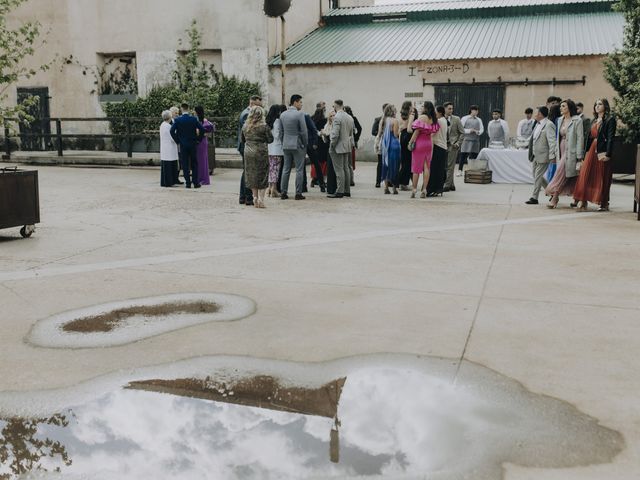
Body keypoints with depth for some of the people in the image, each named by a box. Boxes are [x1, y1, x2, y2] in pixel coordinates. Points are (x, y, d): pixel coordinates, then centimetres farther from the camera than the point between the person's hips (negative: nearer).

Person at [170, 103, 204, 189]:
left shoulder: (178, 120, -5)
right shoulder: (193, 119, -4)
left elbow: (172, 131, -13)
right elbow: (202, 129, -8)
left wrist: (177, 140, -1)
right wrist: (198, 139, 4)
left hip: (183, 145, 0)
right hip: (192, 144, 1)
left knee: (185, 165, 4)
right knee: (194, 164, 8)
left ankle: (188, 183, 3)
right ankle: (196, 183, 6)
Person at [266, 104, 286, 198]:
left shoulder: (268, 121, 10)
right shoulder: (277, 121, -11)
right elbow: (277, 135, -13)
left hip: (269, 148, 7)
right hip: (277, 148, -7)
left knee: (271, 168, 11)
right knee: (276, 168, -3)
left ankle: (270, 188, 14)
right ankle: (274, 189, -3)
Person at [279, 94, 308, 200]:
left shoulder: (283, 114, 7)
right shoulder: (299, 114, -11)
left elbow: (281, 131, 12)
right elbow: (304, 131, -12)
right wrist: (305, 144, -1)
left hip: (286, 145, 6)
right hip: (297, 145, -6)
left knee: (286, 169, 10)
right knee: (299, 170, 0)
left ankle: (283, 192, 10)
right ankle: (298, 193, 0)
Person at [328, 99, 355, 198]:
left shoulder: (337, 117, -17)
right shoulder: (349, 117, 11)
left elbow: (335, 134, -21)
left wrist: (332, 145, -10)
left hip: (338, 147, -9)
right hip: (347, 146, 9)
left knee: (339, 170, -7)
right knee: (345, 168, 13)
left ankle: (339, 192, -6)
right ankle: (347, 190, 18)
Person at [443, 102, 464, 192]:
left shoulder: (456, 119, -1)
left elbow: (462, 133, 2)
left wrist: (458, 143, -8)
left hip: (452, 145, -4)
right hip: (443, 145, 4)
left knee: (450, 167, -7)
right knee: (445, 166, 6)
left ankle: (447, 185, -5)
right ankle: (452, 185, 16)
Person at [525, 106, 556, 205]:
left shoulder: (549, 125, -15)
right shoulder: (537, 124, 12)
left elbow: (552, 141, -18)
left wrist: (551, 156, -22)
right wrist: (532, 154, 17)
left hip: (543, 156, -9)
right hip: (535, 155, 9)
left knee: (538, 176, -3)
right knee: (536, 175, 14)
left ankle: (534, 198, 4)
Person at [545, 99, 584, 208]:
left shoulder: (577, 120, -7)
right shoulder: (560, 120, 14)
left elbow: (580, 138, -10)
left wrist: (579, 156, -14)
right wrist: (556, 151, 14)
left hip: (570, 152, -7)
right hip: (562, 151, 7)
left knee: (561, 174, -13)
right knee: (571, 178, 10)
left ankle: (555, 197, -10)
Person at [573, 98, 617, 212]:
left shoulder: (610, 120, -3)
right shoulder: (594, 120, 17)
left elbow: (610, 138, -11)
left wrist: (607, 154, -19)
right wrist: (586, 152, 10)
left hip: (602, 151, -6)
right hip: (592, 151, 6)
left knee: (602, 178, 0)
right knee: (585, 176, -3)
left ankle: (604, 204, 9)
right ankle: (583, 202, -3)